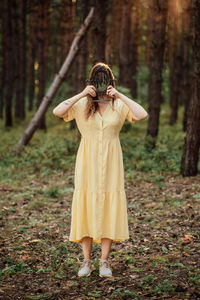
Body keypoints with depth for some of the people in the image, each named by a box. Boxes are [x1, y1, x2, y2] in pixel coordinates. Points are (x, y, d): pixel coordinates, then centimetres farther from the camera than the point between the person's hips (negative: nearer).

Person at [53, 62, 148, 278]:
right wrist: (81, 94, -14)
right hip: (87, 163, 0)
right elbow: (57, 112, -13)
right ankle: (86, 261, 11)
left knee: (109, 209, 1)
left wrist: (120, 96, -13)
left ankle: (104, 261, 11)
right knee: (86, 208, 1)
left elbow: (142, 115, -14)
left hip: (110, 163, 0)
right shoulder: (82, 105, 3)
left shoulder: (119, 105, 3)